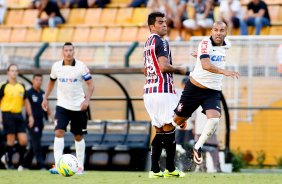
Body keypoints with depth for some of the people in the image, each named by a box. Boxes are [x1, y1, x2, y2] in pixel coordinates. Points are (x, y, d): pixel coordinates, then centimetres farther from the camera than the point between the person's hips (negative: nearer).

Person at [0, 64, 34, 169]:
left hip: (18, 115, 4)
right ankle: (9, 163, 9)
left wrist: (30, 116, 12)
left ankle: (21, 163, 13)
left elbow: (26, 101, 17)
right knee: (11, 140, -5)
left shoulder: (21, 86, 11)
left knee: (23, 140, -3)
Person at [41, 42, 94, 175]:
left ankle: (80, 166, 21)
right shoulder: (56, 66, 0)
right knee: (59, 132, -17)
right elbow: (51, 82, 17)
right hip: (62, 105, 1)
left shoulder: (81, 67, -9)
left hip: (78, 107, -1)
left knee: (78, 136, 8)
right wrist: (45, 98, 12)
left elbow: (90, 84, -8)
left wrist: (87, 100, -21)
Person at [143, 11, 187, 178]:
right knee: (169, 130, -3)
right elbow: (163, 66, -21)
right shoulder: (161, 42, -10)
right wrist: (179, 70, -6)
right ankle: (170, 169, -1)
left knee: (159, 131, 11)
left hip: (149, 91, 9)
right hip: (162, 91, -9)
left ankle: (155, 169, 7)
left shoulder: (148, 43, 19)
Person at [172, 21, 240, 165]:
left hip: (213, 92, 4)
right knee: (177, 121, 8)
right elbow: (205, 65, -37)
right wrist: (224, 71, -49)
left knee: (214, 119, -21)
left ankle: (198, 147, 0)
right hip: (194, 88, -4)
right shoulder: (205, 43, -18)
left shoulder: (227, 45, 1)